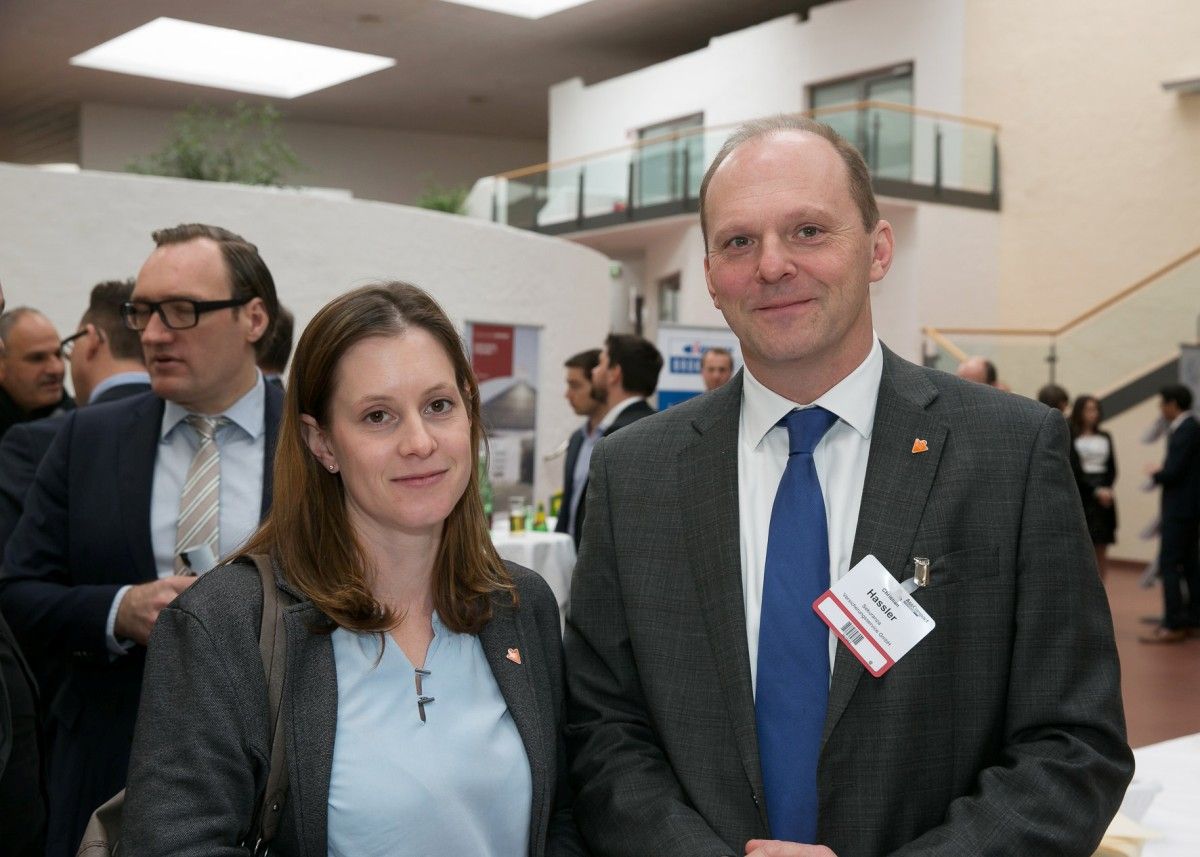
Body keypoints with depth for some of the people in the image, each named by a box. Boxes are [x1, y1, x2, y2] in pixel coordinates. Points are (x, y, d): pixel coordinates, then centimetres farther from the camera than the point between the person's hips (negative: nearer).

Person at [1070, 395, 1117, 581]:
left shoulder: (1105, 437, 11)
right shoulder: (1070, 437, -4)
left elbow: (1112, 468, 10)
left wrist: (1107, 489, -7)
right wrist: (1096, 491, -15)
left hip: (1103, 497, 5)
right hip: (1080, 495, -5)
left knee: (1101, 549, 5)